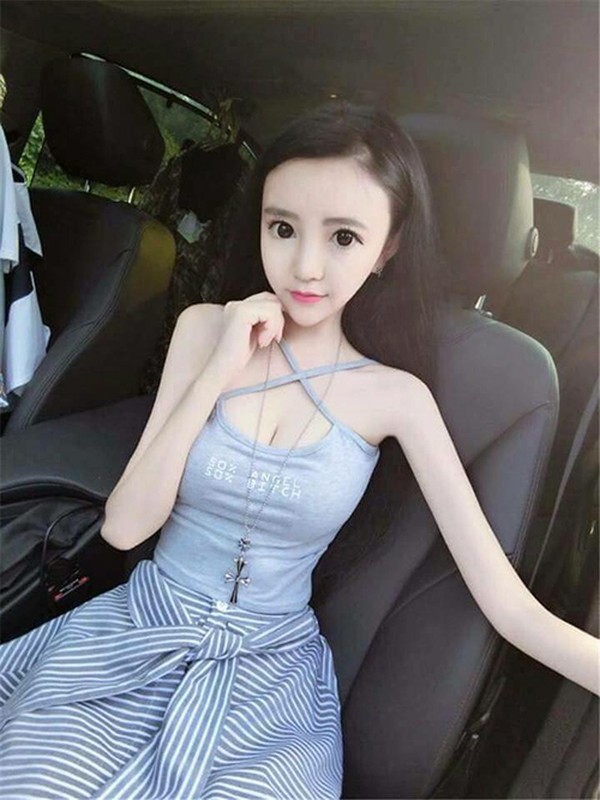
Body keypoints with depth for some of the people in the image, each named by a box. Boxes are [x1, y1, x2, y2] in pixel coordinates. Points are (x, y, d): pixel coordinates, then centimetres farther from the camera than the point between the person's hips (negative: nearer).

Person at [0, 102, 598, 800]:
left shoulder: (395, 395, -10)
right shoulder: (205, 329, -6)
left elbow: (511, 605, -11)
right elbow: (124, 526, -10)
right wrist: (219, 374, -18)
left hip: (270, 671, 0)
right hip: (138, 635, 1)